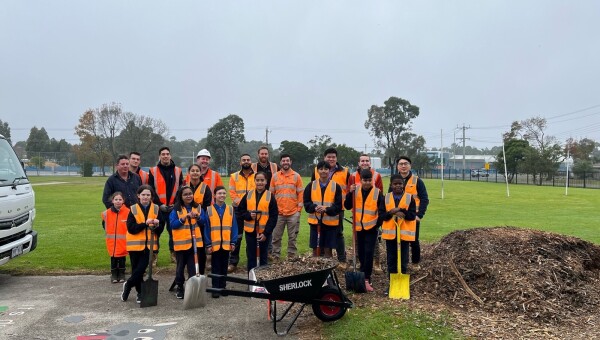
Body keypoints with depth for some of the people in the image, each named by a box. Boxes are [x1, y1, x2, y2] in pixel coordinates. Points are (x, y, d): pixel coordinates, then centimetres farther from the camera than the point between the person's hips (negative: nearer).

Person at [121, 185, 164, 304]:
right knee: (136, 270, 7)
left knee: (141, 269, -8)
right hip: (135, 244, 0)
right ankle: (140, 293, 24)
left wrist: (157, 225, -20)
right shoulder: (133, 209, -2)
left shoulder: (156, 209, 3)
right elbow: (131, 228, -10)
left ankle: (128, 285, 17)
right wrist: (145, 224, -21)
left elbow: (161, 228, 2)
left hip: (149, 245, 0)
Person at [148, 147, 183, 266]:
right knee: (156, 231, 2)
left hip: (174, 208, 1)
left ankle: (174, 253, 18)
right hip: (158, 207, -1)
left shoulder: (177, 171, 8)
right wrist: (160, 204, -9)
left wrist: (176, 204, -5)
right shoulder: (153, 171, 3)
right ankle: (154, 255, 11)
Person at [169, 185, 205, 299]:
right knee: (181, 266, 9)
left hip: (195, 242, 2)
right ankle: (179, 288, 22)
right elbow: (172, 224, -10)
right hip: (181, 242, -2)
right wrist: (184, 218, -20)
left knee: (194, 266, 2)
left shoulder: (197, 207, 5)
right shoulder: (176, 209, -4)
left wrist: (198, 217, -14)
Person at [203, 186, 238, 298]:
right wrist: (208, 245, -7)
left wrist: (233, 242, -3)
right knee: (216, 267, 6)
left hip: (226, 244, 2)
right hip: (214, 244, -2)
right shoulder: (209, 210, -3)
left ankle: (222, 287, 23)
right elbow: (207, 229, -3)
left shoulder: (230, 209, 2)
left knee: (224, 267, 12)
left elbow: (234, 227, 2)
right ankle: (215, 288, 13)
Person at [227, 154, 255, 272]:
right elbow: (232, 192, 1)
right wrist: (239, 202, -12)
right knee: (236, 236, 0)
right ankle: (233, 262, 7)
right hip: (238, 209, 0)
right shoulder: (234, 176, 7)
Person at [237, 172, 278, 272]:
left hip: (264, 232, -2)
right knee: (251, 256, 10)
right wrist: (249, 215, -12)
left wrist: (266, 233, -11)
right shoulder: (248, 195, 3)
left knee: (263, 257, 10)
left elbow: (273, 217, -5)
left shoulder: (270, 196, -3)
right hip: (250, 231, 2)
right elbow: (240, 210, 9)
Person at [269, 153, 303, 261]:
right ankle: (275, 256, 15)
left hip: (293, 213, -1)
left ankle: (292, 256, 16)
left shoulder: (297, 176, 3)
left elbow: (301, 193, 3)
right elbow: (271, 193, 7)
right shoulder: (275, 176, 6)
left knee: (292, 237, 7)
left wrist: (299, 208, -2)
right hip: (278, 212, 1)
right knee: (276, 237, 5)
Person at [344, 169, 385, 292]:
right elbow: (347, 206, -2)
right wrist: (350, 193, -14)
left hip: (371, 228, -3)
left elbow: (382, 210, -2)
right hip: (359, 227, 3)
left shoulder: (377, 192, -5)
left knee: (368, 253, -10)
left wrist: (378, 223, -9)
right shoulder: (355, 190, 2)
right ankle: (364, 275, 29)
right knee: (361, 253, 12)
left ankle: (366, 280, -6)